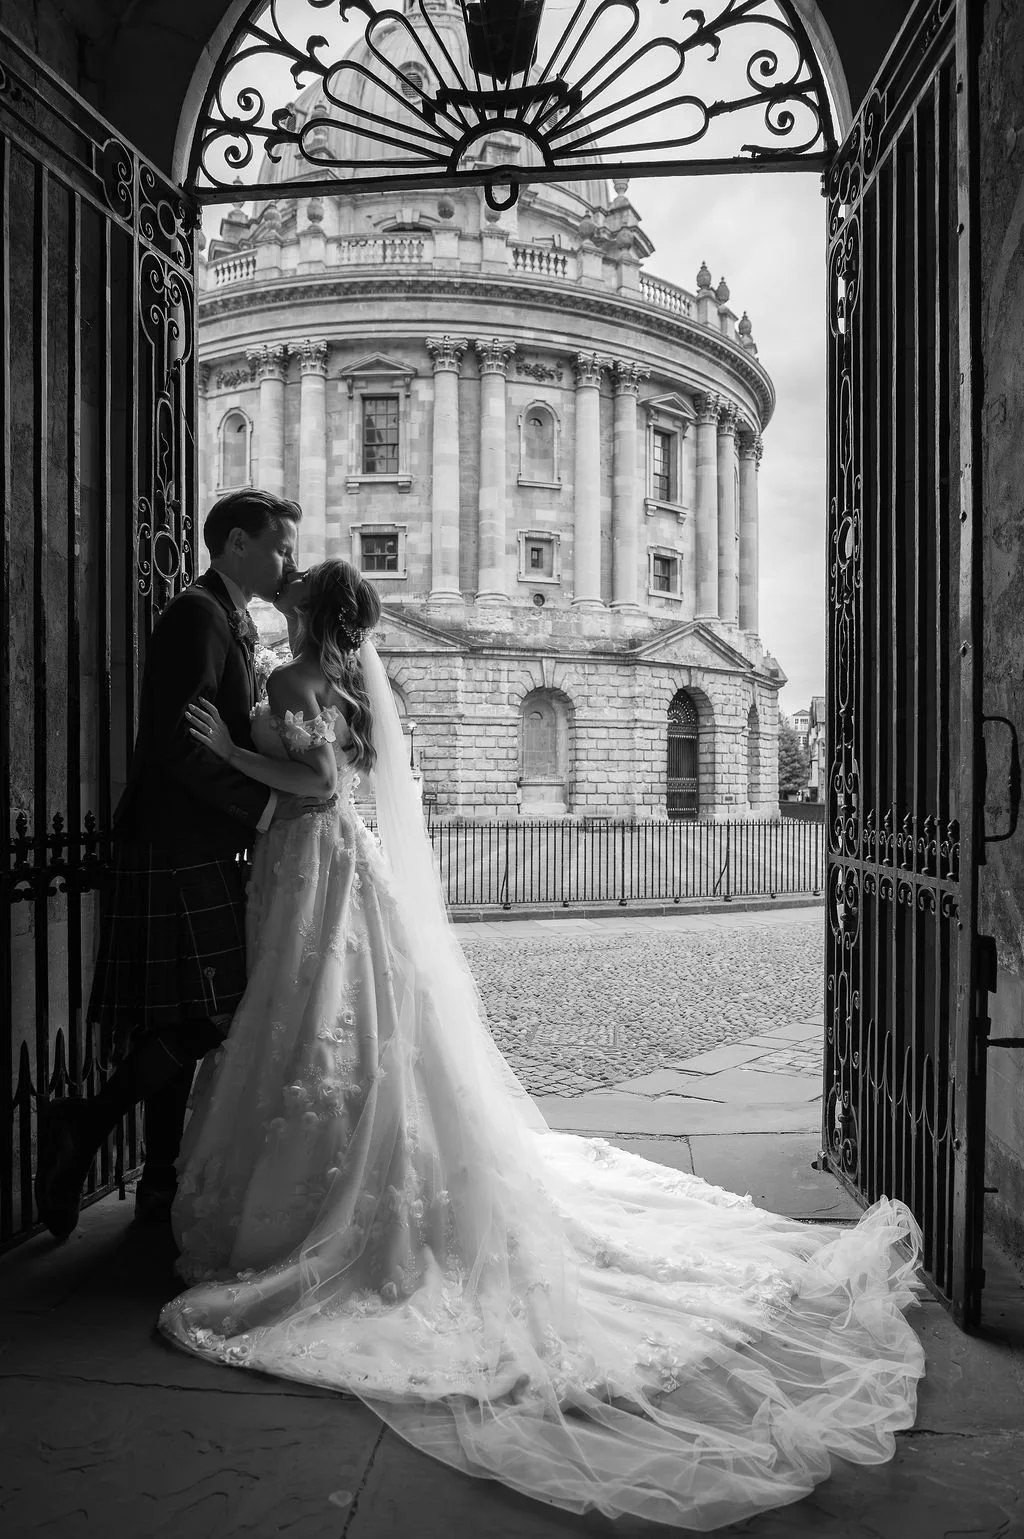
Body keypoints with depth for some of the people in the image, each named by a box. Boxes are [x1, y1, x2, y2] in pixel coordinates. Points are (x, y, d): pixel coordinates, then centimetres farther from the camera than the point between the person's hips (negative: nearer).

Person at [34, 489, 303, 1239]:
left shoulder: (230, 622, 17)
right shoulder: (197, 616, -13)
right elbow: (179, 746, -22)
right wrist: (263, 805, -18)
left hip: (201, 853, 10)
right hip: (176, 850, -10)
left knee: (185, 1023, 13)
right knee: (201, 1017, -7)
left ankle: (162, 1181, 23)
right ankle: (84, 1126, 7)